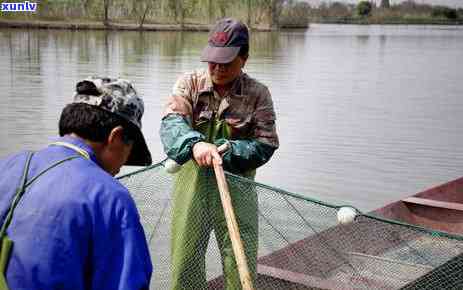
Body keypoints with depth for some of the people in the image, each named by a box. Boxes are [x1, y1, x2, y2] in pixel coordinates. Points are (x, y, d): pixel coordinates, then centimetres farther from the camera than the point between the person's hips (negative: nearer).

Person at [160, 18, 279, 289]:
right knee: (185, 265, 11)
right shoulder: (189, 84, -2)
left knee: (242, 268, 7)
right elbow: (171, 122, -18)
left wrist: (222, 150, -22)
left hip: (236, 190, -1)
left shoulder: (258, 94, -4)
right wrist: (195, 145, -39)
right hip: (191, 188, 1)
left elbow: (265, 145, -9)